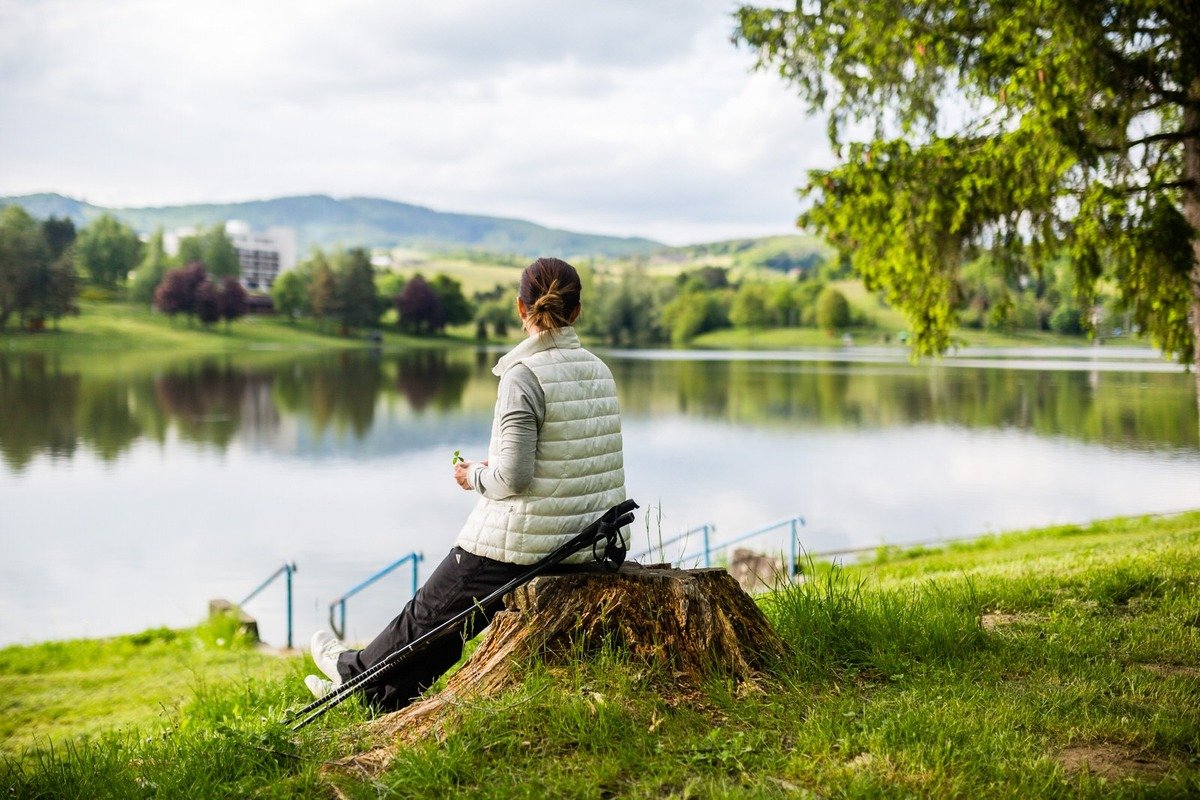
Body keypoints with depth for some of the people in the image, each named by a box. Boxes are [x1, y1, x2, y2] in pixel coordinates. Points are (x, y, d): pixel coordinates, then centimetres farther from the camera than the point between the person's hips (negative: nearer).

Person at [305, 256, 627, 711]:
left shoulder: (524, 376, -18)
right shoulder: (599, 372, 6)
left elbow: (513, 478, -22)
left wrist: (475, 476, -1)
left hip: (519, 545, -7)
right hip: (587, 546, 7)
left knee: (433, 609, 18)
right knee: (459, 613, 26)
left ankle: (358, 673, 42)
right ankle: (386, 694, 40)